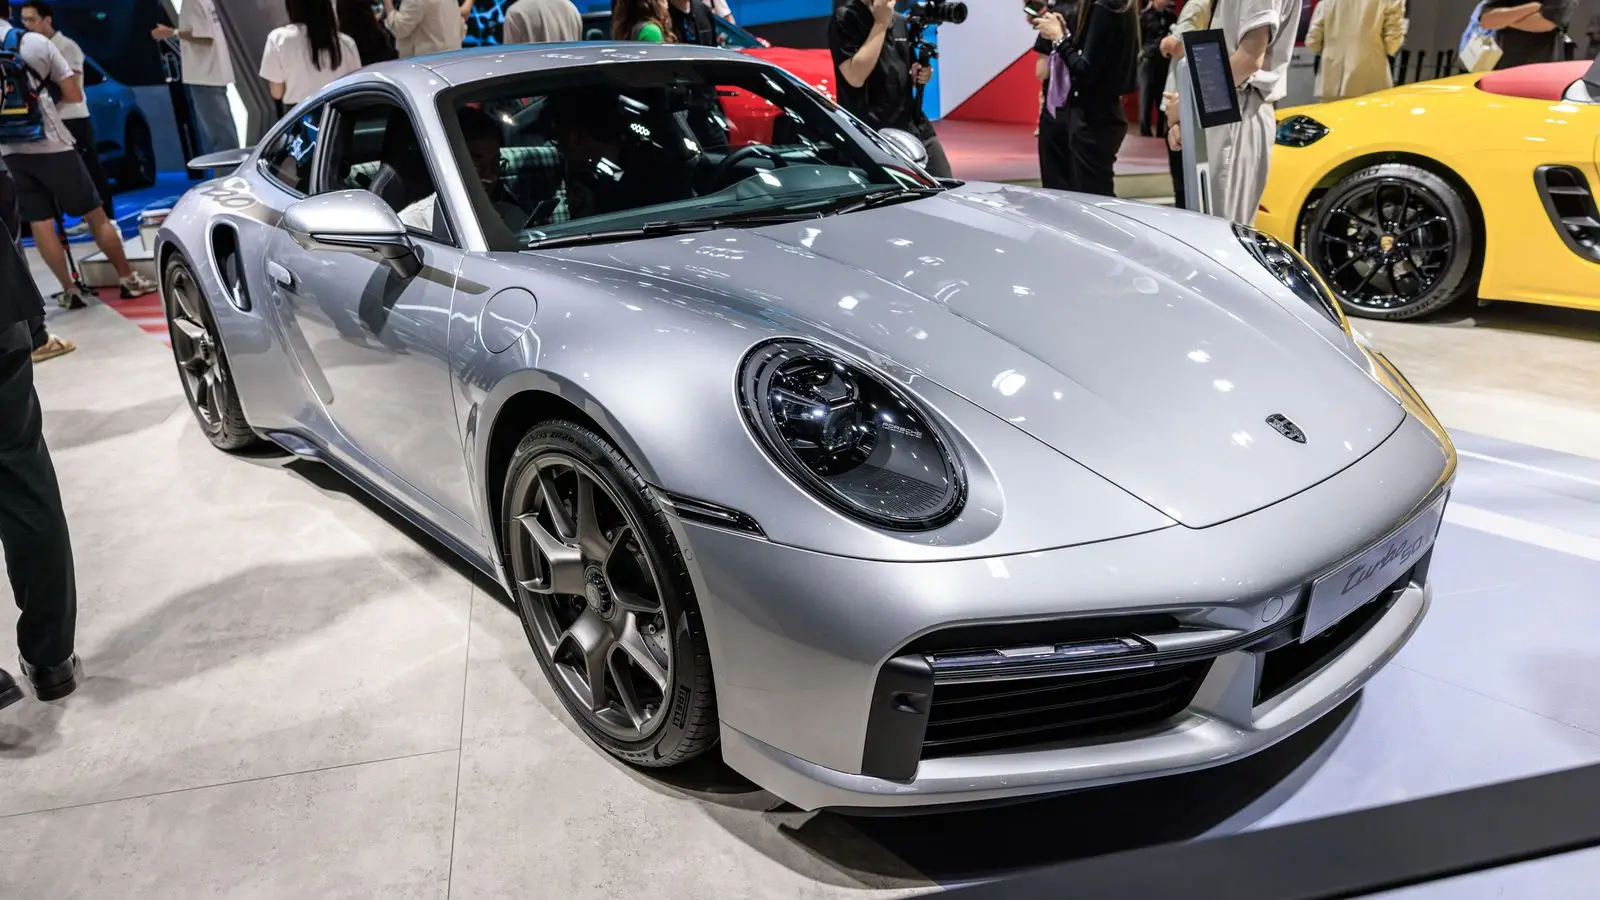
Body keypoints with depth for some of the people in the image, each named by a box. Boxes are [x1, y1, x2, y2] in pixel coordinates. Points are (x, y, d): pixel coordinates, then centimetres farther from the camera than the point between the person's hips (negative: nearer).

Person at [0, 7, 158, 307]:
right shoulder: (34, 42, -5)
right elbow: (74, 94, -3)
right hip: (50, 144, -3)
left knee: (39, 222, 6)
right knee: (95, 215, 4)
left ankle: (69, 291, 6)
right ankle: (129, 279, 7)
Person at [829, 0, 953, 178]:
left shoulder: (900, 21, 15)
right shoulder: (844, 19, -5)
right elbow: (855, 77, -19)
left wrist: (919, 75, 4)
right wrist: (881, 23, -14)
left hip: (916, 128, 7)